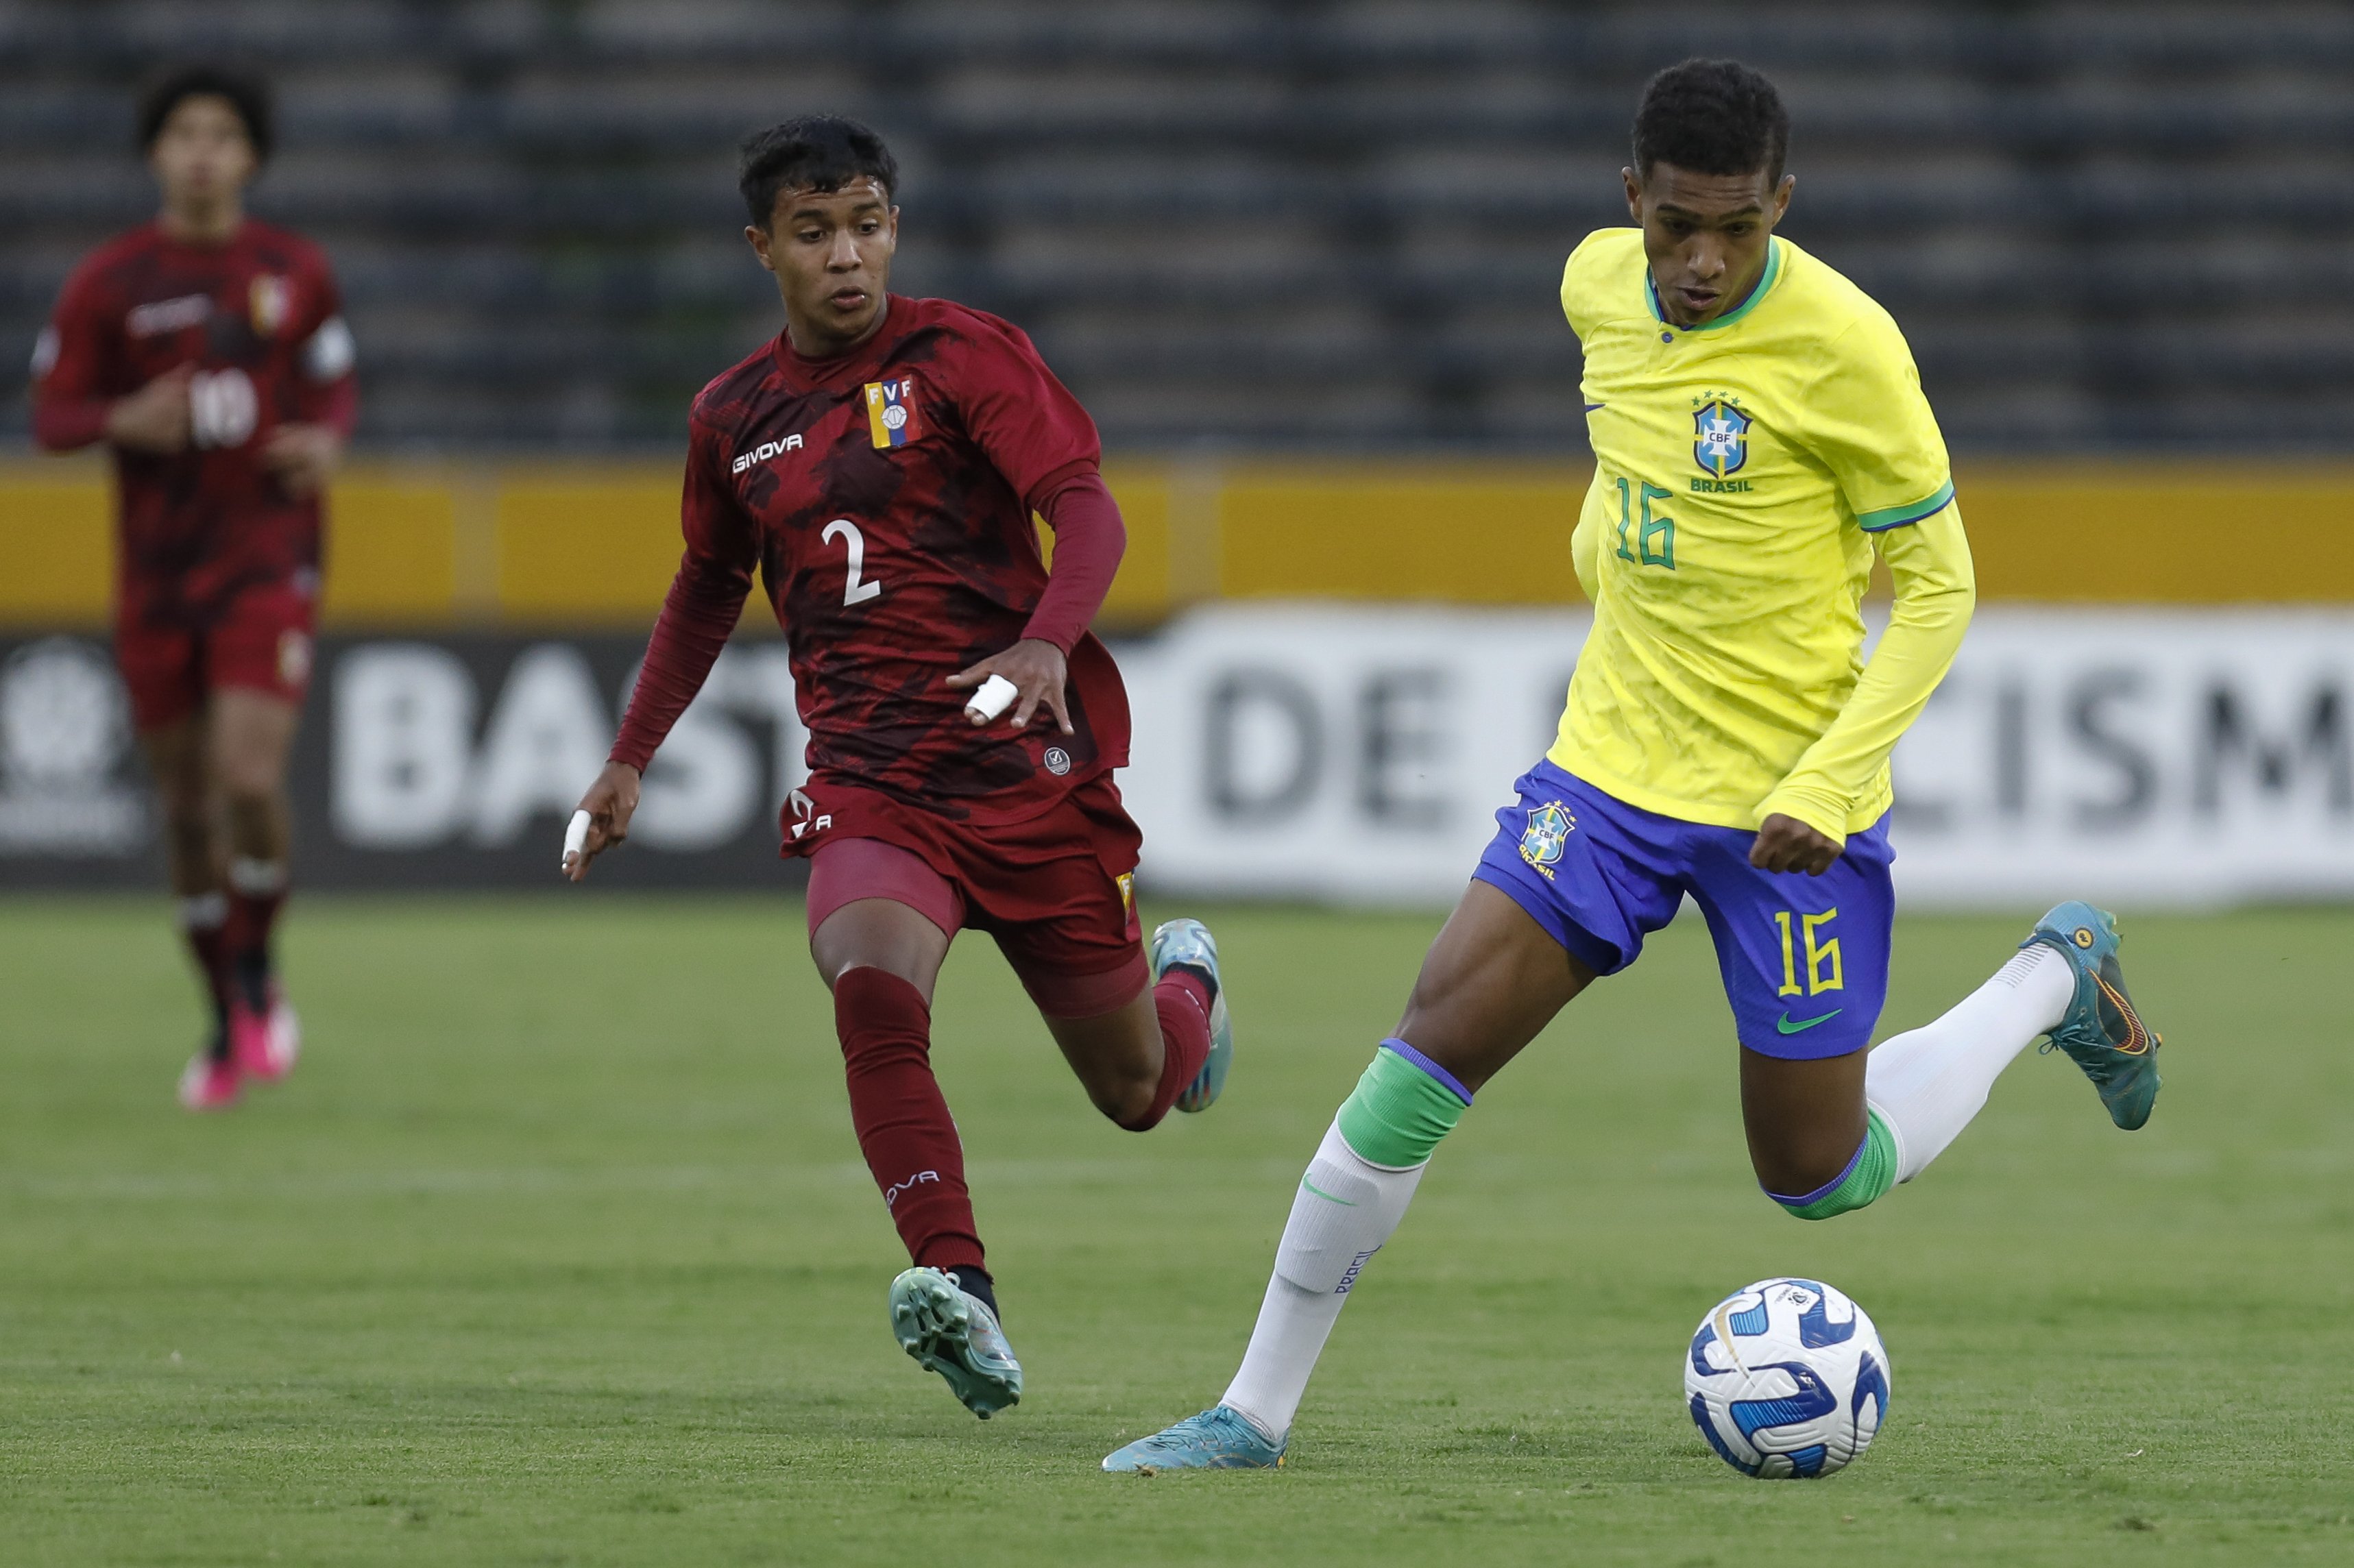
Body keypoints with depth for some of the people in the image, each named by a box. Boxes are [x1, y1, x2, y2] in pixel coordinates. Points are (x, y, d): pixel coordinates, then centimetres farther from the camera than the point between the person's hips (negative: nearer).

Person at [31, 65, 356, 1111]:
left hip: (269, 564, -1)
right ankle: (229, 1025, 24)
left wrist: (327, 443, -7)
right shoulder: (109, 282, -1)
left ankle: (257, 974, 8)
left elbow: (337, 386, 15)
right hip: (156, 576, 1)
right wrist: (127, 421, -20)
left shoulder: (296, 272, 3)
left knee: (250, 781, -18)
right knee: (187, 807, 7)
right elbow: (51, 418, 0)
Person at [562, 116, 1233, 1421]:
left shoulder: (962, 354, -2)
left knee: (1136, 1092, 9)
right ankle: (957, 1289, -40)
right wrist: (631, 759, 26)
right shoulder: (733, 417, 11)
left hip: (1029, 765, -2)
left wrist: (1048, 641, -31)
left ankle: (1182, 985, 47)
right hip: (867, 778, 2)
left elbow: (1085, 509, -12)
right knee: (871, 987, -33)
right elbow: (708, 588, 29)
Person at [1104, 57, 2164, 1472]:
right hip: (1613, 769, 4)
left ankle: (2052, 981, 32)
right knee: (1431, 1047, -10)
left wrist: (1831, 785, -19)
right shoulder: (1602, 285, -1)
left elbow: (1937, 585, -12)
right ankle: (1258, 1412, -2)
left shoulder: (1841, 343, -18)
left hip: (1789, 806, -4)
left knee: (1819, 1175, 6)